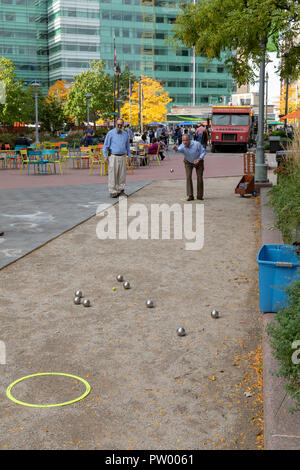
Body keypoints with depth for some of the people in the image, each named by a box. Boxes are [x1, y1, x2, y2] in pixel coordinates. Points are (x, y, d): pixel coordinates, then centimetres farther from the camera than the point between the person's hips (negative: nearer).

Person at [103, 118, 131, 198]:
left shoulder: (125, 134, 12)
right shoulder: (110, 133, -1)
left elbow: (127, 146, 20)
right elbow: (106, 145, -1)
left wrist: (129, 156, 14)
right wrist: (105, 156, -10)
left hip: (122, 157, 4)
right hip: (113, 156, -4)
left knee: (122, 175, 4)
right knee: (113, 175, -5)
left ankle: (121, 190, 12)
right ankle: (113, 192, -1)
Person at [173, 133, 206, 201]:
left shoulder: (196, 144, -30)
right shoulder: (183, 146, -27)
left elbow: (203, 151, -16)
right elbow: (179, 149, -52)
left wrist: (199, 159, -34)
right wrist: (176, 149, -76)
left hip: (198, 161, -1)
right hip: (188, 162, 1)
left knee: (199, 178, -5)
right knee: (188, 177, -14)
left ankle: (200, 196, 9)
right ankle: (190, 196, -11)